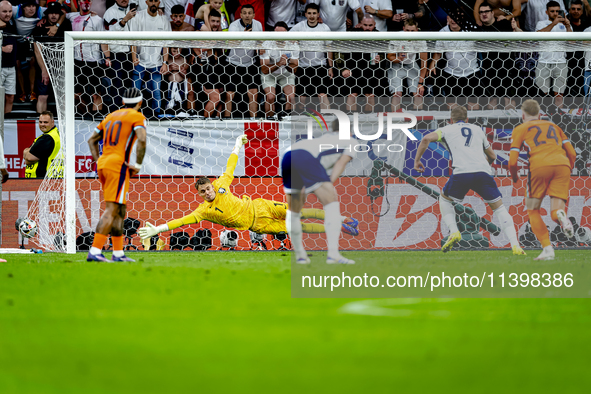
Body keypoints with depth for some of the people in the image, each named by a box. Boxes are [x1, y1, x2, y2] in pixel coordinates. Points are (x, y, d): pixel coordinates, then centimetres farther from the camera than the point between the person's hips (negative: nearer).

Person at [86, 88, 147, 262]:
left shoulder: (111, 116, 21)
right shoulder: (137, 117, -1)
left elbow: (92, 140, 24)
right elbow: (142, 140, -17)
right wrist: (138, 165, -11)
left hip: (103, 164, 8)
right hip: (118, 165, -8)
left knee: (120, 210, 14)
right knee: (111, 210, -11)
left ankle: (118, 253, 14)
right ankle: (95, 251, -20)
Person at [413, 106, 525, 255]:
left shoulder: (447, 129, 22)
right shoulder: (477, 129, 30)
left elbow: (426, 139, 4)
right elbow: (492, 156, 35)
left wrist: (417, 160, 15)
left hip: (461, 172, -2)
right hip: (483, 171, 2)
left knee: (444, 199, 25)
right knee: (499, 207, 13)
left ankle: (454, 232, 5)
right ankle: (515, 245, -1)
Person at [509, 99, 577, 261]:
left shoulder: (520, 129, 20)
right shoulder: (553, 126, 31)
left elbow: (512, 162, 10)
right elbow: (572, 153, 24)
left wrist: (514, 176, 30)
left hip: (539, 166, -3)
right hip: (562, 164, 3)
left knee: (533, 211, 14)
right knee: (555, 212, 4)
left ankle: (547, 248, -2)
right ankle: (560, 214, -34)